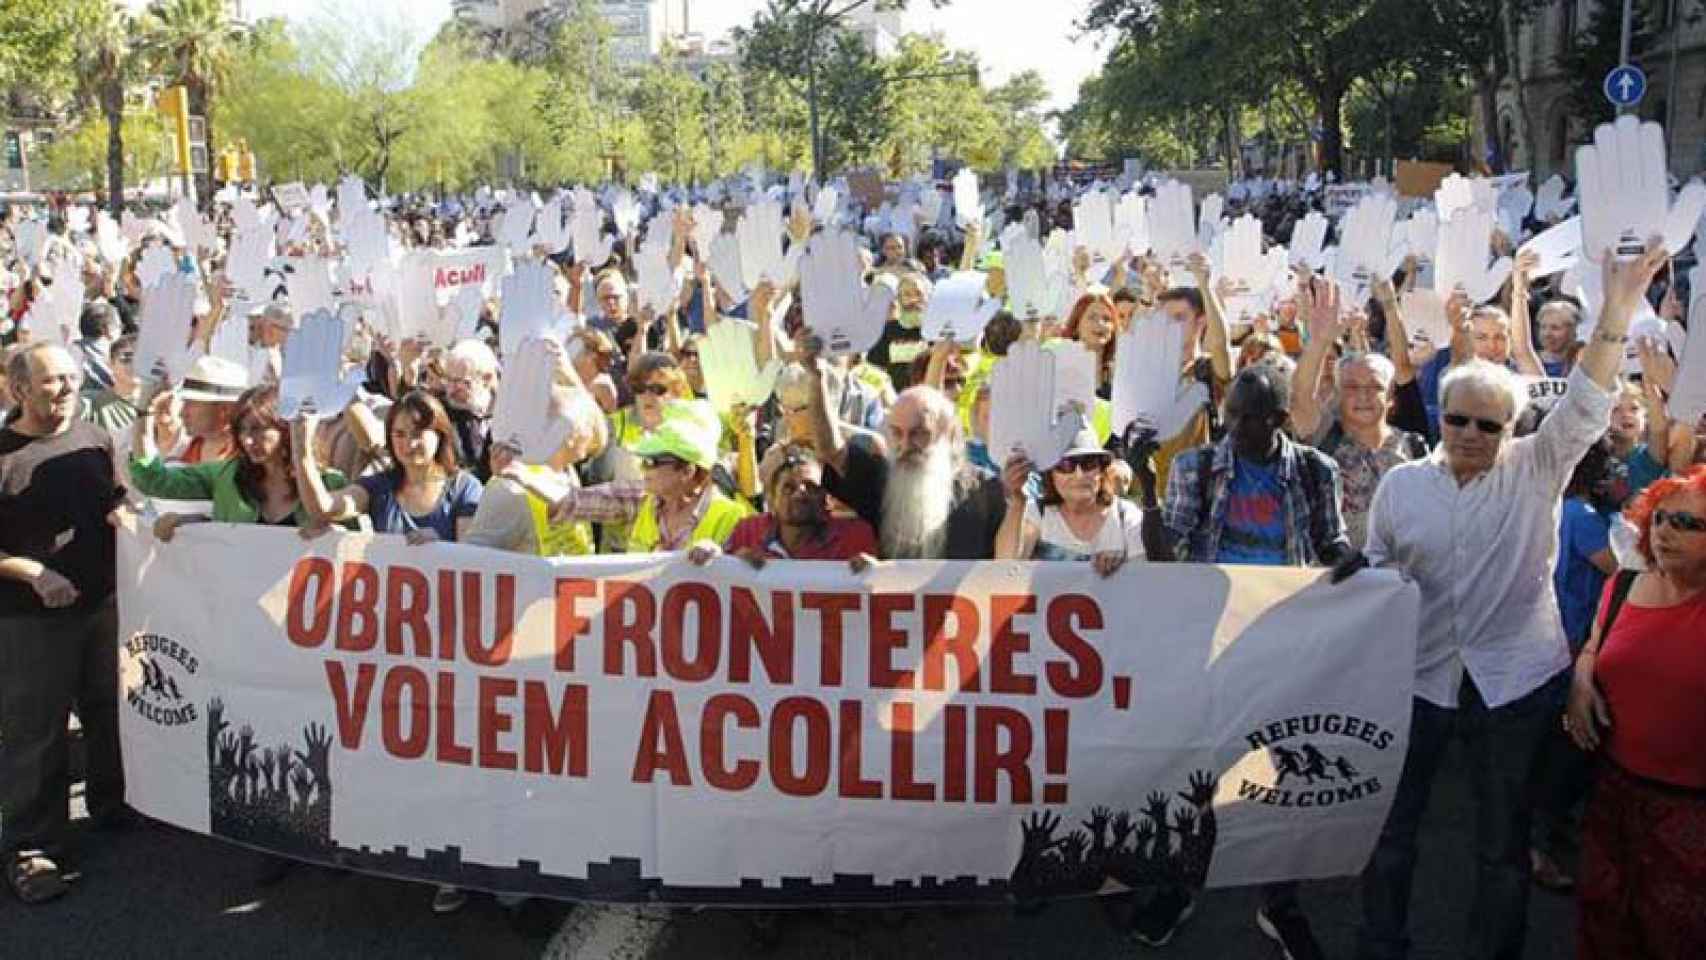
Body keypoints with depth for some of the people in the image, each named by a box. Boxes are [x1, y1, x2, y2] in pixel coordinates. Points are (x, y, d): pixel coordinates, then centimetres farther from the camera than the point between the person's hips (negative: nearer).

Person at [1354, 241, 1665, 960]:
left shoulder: (1536, 471, -4)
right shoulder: (1400, 484, 0)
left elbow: (1586, 405, -18)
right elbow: (1375, 574, 6)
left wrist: (1618, 310, -30)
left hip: (1515, 677, -1)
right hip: (1418, 673, 1)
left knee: (1505, 839, 11)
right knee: (1391, 820, 10)